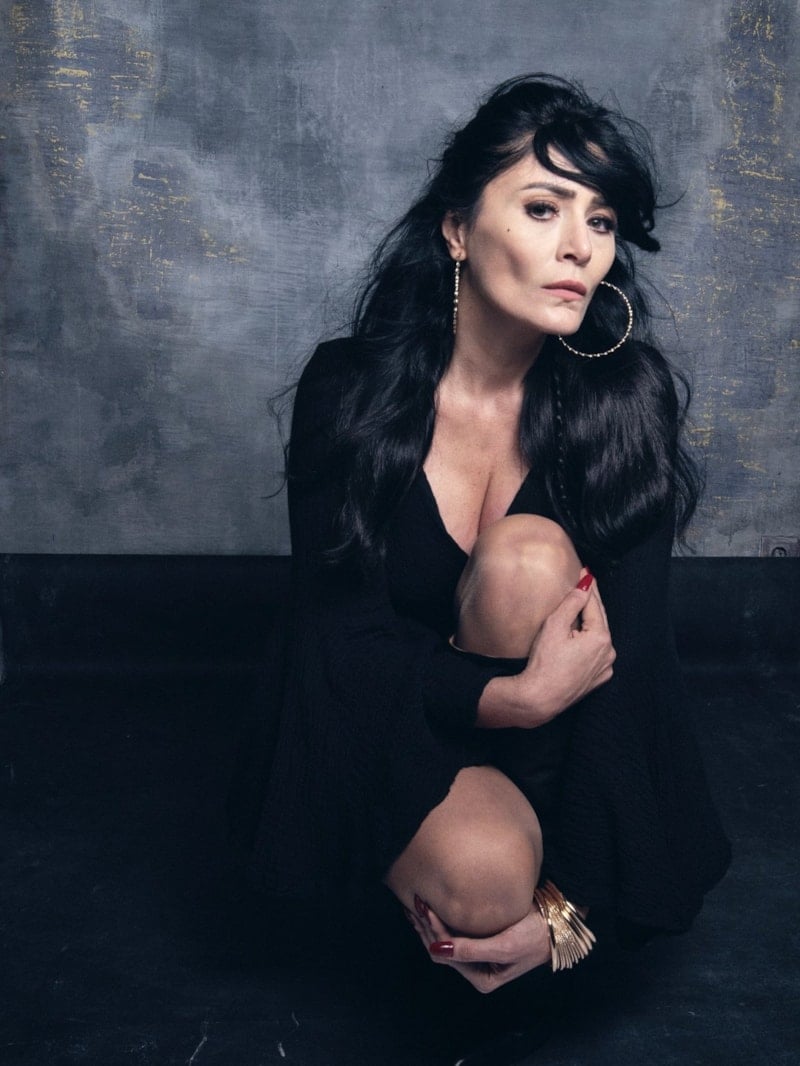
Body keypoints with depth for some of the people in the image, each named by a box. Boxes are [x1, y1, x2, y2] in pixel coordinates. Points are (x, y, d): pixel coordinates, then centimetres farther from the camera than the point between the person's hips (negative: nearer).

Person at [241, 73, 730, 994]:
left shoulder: (625, 397, -14)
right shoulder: (351, 390, -15)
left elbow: (628, 651, -16)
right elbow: (342, 632, -15)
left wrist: (572, 897, -22)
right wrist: (519, 695, -32)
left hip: (558, 735, 1)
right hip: (389, 723, 0)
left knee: (529, 556, -31)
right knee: (487, 872, -32)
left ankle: (542, 862, -9)